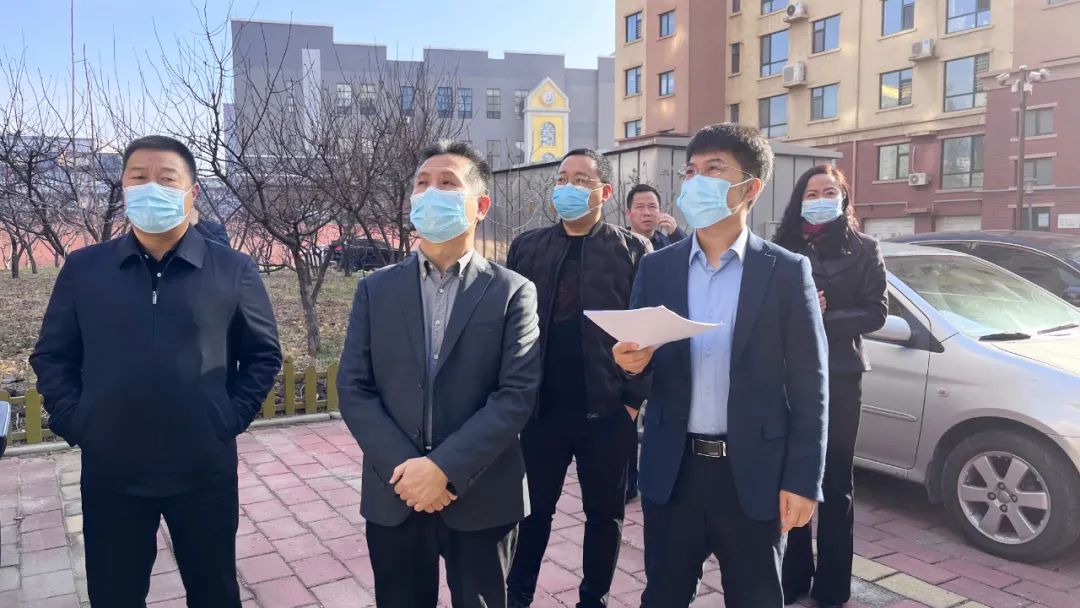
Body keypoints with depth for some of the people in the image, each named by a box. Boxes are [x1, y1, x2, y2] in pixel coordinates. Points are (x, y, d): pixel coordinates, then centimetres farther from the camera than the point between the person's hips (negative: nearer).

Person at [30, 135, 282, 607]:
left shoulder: (233, 270, -2)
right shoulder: (82, 268, 3)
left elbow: (263, 354, 3)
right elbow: (52, 356, 9)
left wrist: (231, 418, -5)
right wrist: (73, 422, -2)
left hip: (204, 470, -1)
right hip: (110, 473, 1)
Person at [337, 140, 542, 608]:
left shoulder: (512, 292, -3)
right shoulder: (375, 290, 5)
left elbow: (517, 395, -11)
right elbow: (353, 390, 0)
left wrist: (444, 468, -18)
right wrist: (402, 469, -12)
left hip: (482, 499, -2)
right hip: (393, 497, 2)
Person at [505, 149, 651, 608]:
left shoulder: (632, 250, -2)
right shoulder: (526, 247, 5)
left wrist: (635, 397, -9)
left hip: (607, 408, -1)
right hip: (541, 405, 2)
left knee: (605, 513, 14)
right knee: (533, 509, 14)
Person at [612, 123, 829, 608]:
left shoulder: (787, 271, -4)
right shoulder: (656, 268, 4)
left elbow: (809, 385, -5)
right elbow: (638, 361, 7)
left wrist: (803, 479, -8)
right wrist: (631, 361, -16)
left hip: (754, 472, -2)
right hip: (672, 470, 2)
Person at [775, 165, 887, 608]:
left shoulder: (863, 249, 3)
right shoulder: (780, 250, 5)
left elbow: (876, 312, -3)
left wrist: (825, 318, -15)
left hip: (839, 376, -1)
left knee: (835, 482, 7)